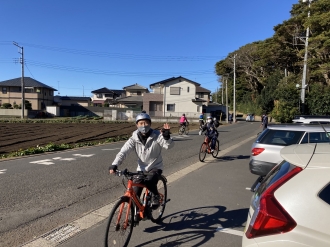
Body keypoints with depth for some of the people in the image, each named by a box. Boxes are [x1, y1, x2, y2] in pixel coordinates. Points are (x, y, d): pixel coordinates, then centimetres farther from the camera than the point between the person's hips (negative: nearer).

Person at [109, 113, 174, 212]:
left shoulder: (156, 135, -15)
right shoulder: (134, 138, -10)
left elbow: (169, 145, -26)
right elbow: (123, 151, -17)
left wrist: (166, 136, -48)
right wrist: (114, 165, -31)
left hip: (156, 167, -2)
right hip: (141, 168, 3)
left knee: (149, 182, -31)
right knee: (135, 194, -4)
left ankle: (156, 195, 2)